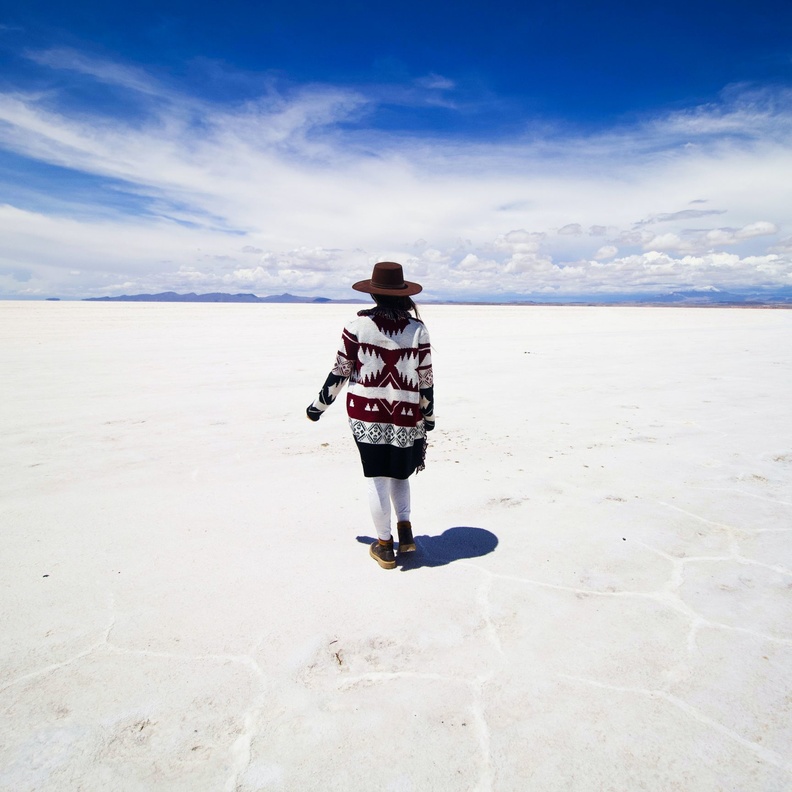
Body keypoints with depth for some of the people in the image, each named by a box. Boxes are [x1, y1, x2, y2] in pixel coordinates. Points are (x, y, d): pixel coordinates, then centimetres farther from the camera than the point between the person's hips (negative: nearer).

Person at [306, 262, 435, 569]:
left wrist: (319, 405, 10)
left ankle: (384, 545, 18)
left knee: (377, 477, 9)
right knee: (399, 474, 22)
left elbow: (340, 372, -3)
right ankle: (405, 527, 10)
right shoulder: (417, 329, -4)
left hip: (366, 413, -1)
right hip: (406, 417, 1)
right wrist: (429, 417, 12)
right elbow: (426, 379, -1)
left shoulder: (357, 325, -6)